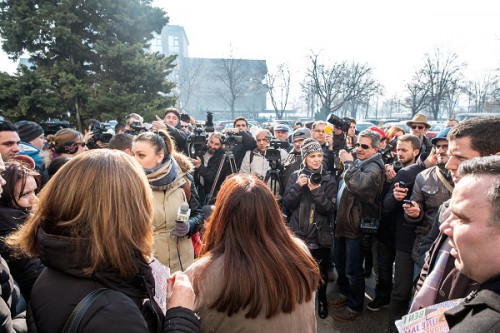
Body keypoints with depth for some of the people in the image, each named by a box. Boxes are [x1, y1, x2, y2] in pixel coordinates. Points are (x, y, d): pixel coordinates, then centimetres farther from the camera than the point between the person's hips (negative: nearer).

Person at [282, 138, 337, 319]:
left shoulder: (329, 179, -1)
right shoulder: (295, 176, 2)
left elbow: (330, 209, -9)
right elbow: (286, 205, -4)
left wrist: (317, 191, -22)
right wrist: (298, 187, -17)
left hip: (320, 235, 0)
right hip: (297, 233, 1)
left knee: (321, 273, 12)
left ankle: (322, 299, 39)